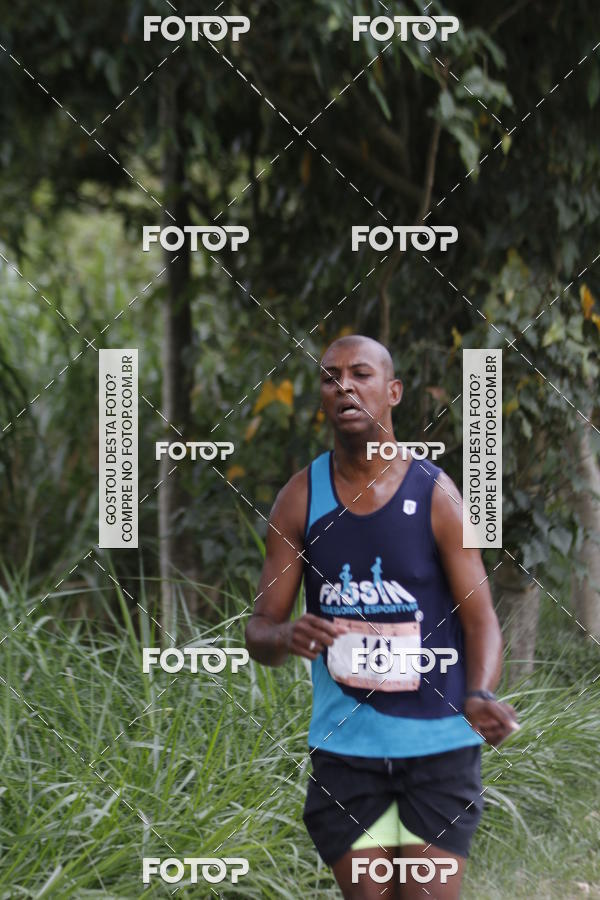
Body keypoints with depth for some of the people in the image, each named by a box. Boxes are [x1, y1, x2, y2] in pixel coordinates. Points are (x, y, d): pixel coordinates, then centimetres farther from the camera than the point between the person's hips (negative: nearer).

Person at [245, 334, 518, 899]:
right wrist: (287, 637, -22)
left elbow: (480, 619, -6)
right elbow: (258, 630, 3)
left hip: (437, 744, -2)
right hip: (343, 743, 2)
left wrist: (481, 696, -27)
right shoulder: (300, 501, 2)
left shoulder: (436, 497, -5)